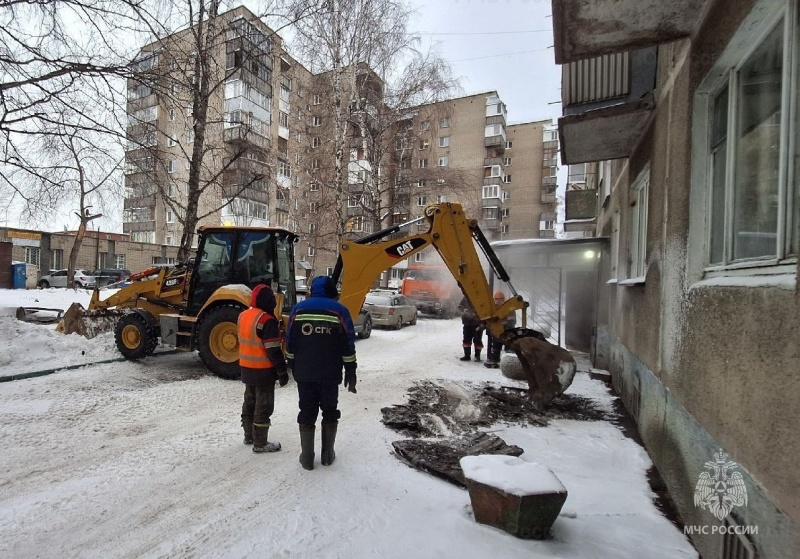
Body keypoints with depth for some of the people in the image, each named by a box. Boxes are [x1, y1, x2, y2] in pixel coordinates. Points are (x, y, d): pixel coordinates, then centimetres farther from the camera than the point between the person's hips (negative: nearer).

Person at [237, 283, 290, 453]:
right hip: (263, 370, -8)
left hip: (247, 368, 8)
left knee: (250, 401, 20)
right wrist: (282, 372, -15)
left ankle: (249, 436, 33)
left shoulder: (243, 316, 5)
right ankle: (260, 443, 11)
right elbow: (274, 350, -22)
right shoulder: (266, 320, -23)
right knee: (263, 405, 2)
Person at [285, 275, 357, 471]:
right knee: (330, 412, 14)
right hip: (330, 374, -1)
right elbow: (348, 346, -4)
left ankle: (307, 457, 17)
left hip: (304, 373, 1)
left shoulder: (298, 309, 2)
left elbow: (290, 343, 5)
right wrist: (350, 373, 3)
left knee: (307, 413, 11)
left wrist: (293, 368, 15)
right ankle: (328, 454, 21)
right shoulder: (340, 311, -4)